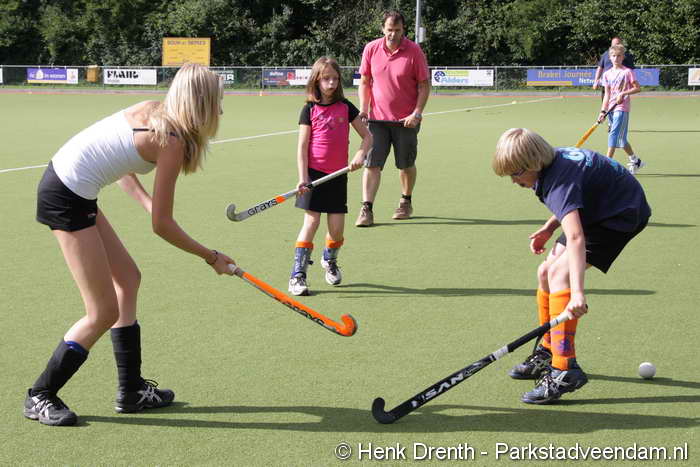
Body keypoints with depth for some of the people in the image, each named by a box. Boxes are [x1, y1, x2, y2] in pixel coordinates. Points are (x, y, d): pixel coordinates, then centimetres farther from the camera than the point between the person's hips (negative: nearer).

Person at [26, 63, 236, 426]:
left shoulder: (150, 110, 8)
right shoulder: (172, 142, -15)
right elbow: (162, 226, -12)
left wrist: (148, 203, 5)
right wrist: (211, 257, 0)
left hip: (61, 177, 9)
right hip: (67, 199, -9)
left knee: (128, 278, 16)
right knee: (104, 312, -2)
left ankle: (131, 390, 24)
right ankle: (40, 397, 12)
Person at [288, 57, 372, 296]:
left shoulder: (345, 107, 5)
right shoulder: (310, 110, -1)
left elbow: (367, 135, 10)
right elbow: (302, 146, -4)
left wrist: (360, 154, -10)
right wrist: (303, 177, -13)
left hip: (338, 174, 3)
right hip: (315, 173, -3)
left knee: (337, 226, 2)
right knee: (311, 222, -10)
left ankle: (330, 260, 33)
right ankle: (297, 275, -7)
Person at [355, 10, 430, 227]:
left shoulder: (414, 51, -8)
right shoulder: (371, 49, 0)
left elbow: (424, 85, -3)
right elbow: (364, 82, 10)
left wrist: (417, 113, -12)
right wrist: (363, 109, -1)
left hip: (406, 120, -1)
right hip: (377, 118, 2)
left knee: (406, 165, 10)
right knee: (371, 164, -8)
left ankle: (406, 203, 30)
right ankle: (366, 209, -8)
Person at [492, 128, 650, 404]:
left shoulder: (559, 180, -33)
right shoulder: (551, 160, -4)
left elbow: (575, 237, -46)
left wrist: (577, 292, -55)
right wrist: (549, 228, 3)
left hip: (623, 213, -10)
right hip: (595, 210, 10)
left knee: (559, 275, -24)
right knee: (546, 273, 9)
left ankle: (565, 370, -26)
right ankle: (548, 352, 27)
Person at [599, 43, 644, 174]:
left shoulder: (627, 72, -4)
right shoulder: (607, 74, 10)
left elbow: (637, 88, -5)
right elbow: (607, 94, 10)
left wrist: (623, 93, -17)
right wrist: (603, 111, 2)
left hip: (622, 108, -6)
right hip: (611, 109, 6)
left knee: (614, 134, -16)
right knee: (621, 138, 11)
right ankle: (635, 161, 26)